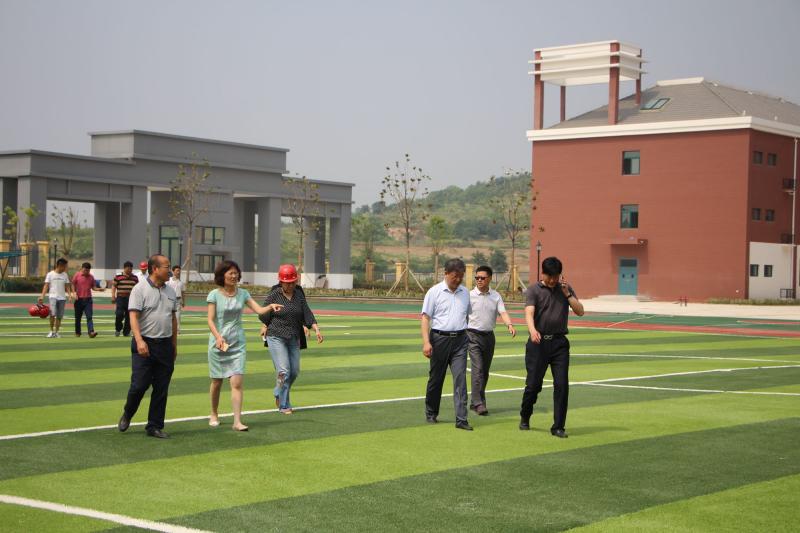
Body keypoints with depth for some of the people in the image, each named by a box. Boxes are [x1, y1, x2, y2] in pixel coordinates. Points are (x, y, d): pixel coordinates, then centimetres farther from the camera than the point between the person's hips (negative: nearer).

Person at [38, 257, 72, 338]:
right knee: (52, 314, -18)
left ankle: (56, 332, 14)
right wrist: (42, 296, -12)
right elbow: (46, 285, -3)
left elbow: (67, 286, 12)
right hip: (53, 296, -4)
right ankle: (51, 331, -5)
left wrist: (69, 295, -4)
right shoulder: (50, 274, -1)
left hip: (62, 298, 4)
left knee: (59, 316, 4)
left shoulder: (65, 275, 10)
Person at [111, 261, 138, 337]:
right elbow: (114, 287, 3)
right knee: (119, 314, -14)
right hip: (120, 297, -3)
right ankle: (118, 329, 10)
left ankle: (126, 332, 14)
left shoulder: (135, 278, 10)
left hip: (131, 298, 3)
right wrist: (113, 297, -5)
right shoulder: (118, 276, 0)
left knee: (129, 316, 3)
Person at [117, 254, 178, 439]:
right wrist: (139, 341, -26)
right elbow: (134, 317, -14)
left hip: (165, 345, 6)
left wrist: (174, 344, 19)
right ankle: (127, 414, 22)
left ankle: (155, 426, 14)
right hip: (144, 344, -5)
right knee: (139, 385, -6)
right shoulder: (140, 289, -7)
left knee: (161, 389, 6)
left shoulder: (170, 291, 12)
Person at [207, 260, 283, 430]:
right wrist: (218, 337, -25)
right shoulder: (215, 295, -4)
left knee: (236, 382, -9)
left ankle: (237, 421, -11)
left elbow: (259, 310, -4)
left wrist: (271, 307, -26)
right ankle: (214, 414, 31)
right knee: (217, 382, 10)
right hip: (218, 343, -2)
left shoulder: (242, 294, 5)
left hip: (238, 343, 2)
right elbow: (210, 320, -9)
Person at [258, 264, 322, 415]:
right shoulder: (273, 295, -8)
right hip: (276, 338, -5)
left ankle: (278, 393, 34)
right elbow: (264, 316, -1)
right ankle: (284, 405, -2)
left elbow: (307, 313, -1)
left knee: (294, 371, 9)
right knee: (283, 371, -12)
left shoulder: (299, 295, 6)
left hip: (294, 339, 5)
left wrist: (316, 329, -13)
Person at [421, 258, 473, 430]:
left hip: (460, 340, 3)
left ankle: (461, 419, -9)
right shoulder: (434, 292, -2)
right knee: (436, 378, 7)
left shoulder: (465, 293, 11)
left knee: (460, 378, -7)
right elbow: (425, 318, -5)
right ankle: (431, 413, 25)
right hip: (440, 338, -3)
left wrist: (468, 337, 15)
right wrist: (426, 342, -15)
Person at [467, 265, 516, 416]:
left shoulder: (496, 296, 5)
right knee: (477, 369, -14)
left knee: (485, 371, 9)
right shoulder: (469, 296, -4)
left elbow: (503, 312, -5)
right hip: (473, 335, -4)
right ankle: (479, 403, -15)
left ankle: (475, 402, 21)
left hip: (489, 336, 4)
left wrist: (510, 325, -24)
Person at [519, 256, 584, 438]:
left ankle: (558, 427, 4)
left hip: (559, 342, 2)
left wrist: (566, 293, -8)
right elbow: (529, 312, -17)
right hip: (539, 342, -2)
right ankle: (525, 418, 26)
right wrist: (532, 330, -36)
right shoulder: (533, 291, 0)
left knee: (562, 385, -4)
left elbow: (580, 311, 4)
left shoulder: (566, 289, 11)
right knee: (533, 384, 1)